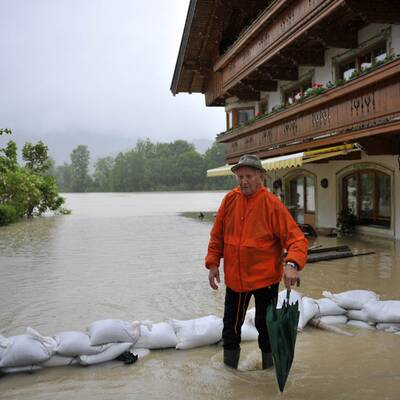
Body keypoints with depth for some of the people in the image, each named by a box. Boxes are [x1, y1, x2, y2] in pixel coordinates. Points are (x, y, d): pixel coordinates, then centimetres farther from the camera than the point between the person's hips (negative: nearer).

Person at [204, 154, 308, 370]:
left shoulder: (272, 204, -15)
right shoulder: (230, 199, -4)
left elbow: (296, 238, -19)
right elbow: (217, 235, 6)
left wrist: (292, 264, -35)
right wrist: (213, 263, 2)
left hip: (265, 277, -4)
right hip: (234, 277, 4)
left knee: (265, 324, 11)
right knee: (231, 324, 17)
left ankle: (269, 364, 35)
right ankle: (229, 366, 38)